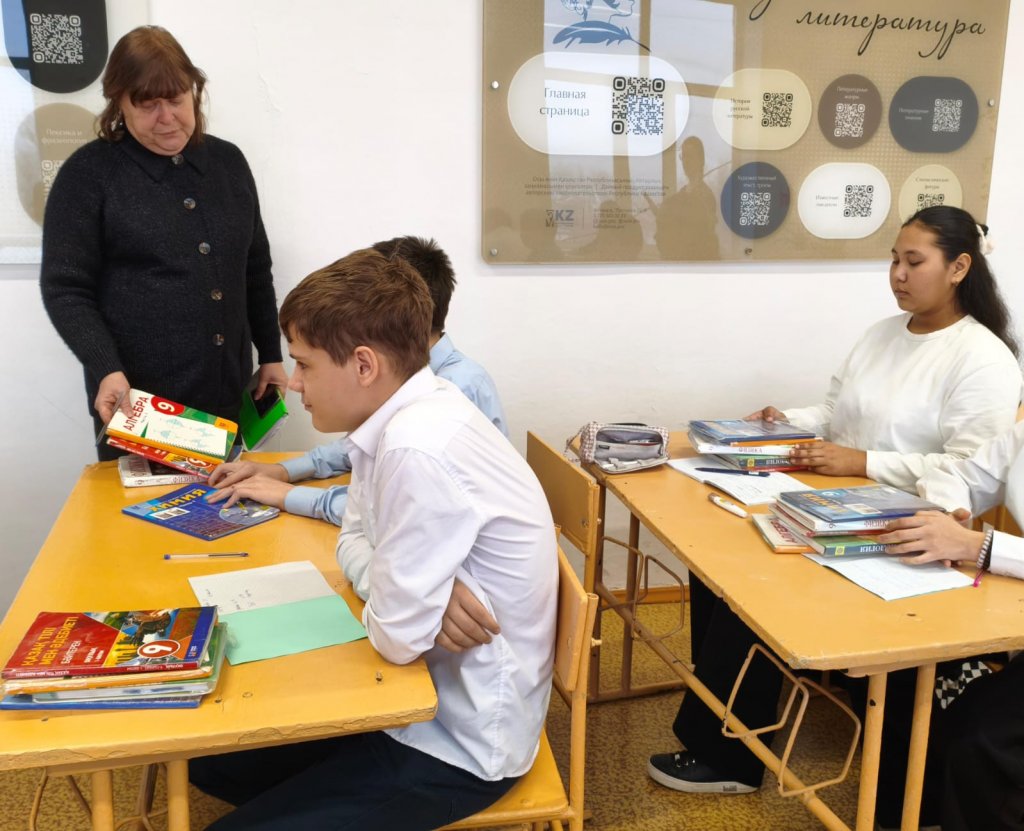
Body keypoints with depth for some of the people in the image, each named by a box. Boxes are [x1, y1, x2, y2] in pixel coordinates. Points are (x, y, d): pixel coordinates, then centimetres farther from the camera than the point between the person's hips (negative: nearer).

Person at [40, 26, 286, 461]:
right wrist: (107, 370, -19)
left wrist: (271, 355, 13)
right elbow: (65, 290, -6)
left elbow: (256, 271, 15)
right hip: (137, 399, -4)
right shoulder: (89, 173, -4)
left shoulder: (227, 161, 9)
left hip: (226, 393, 4)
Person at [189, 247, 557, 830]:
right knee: (213, 760, 13)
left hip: (460, 742, -8)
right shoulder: (405, 415, -2)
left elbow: (397, 636, -25)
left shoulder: (419, 450, -31)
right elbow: (355, 541, 9)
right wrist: (389, 586, -14)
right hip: (434, 693, 8)